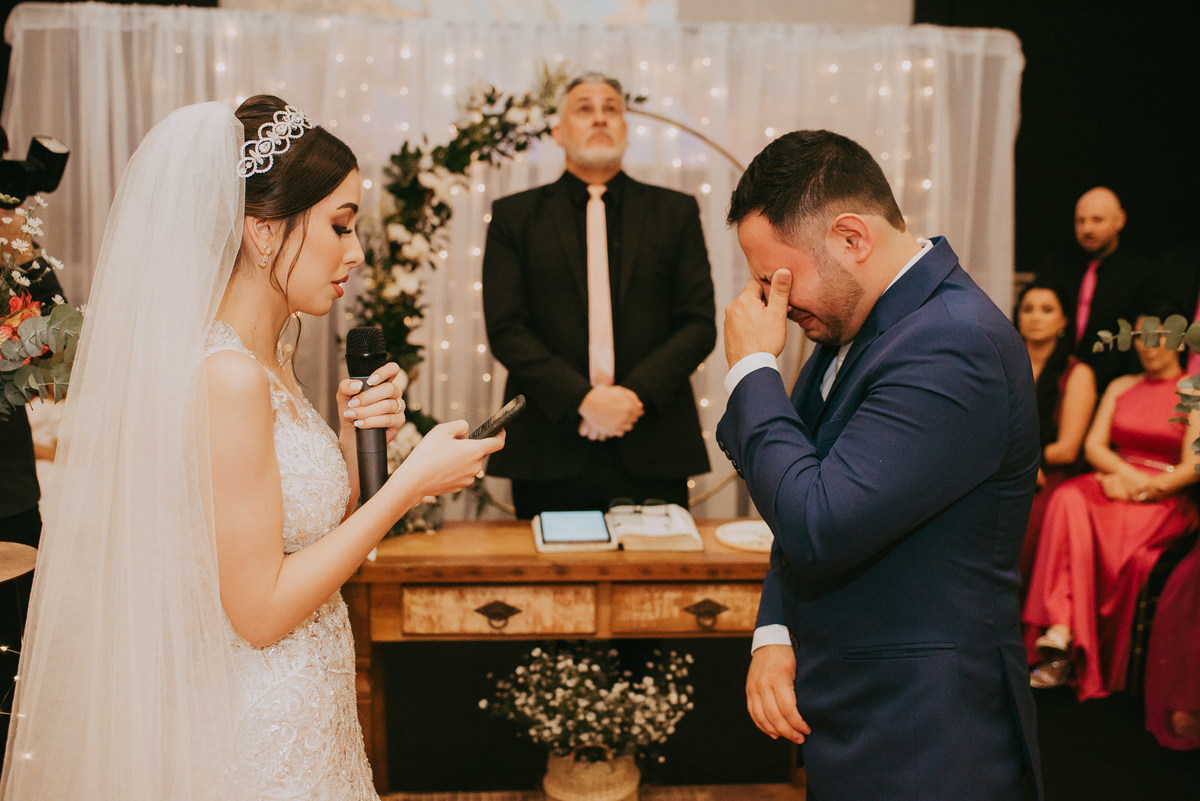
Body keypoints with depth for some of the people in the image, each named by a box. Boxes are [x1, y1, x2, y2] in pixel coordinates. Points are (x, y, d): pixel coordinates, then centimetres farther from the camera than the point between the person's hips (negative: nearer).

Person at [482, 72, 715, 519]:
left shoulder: (675, 212, 11)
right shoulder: (514, 216, 8)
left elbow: (699, 323, 4)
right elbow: (505, 329, -1)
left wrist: (636, 393, -12)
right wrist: (582, 398, -13)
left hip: (652, 451, 1)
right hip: (550, 452, 0)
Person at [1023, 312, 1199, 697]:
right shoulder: (1121, 387, 21)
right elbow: (1093, 444, 11)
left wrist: (1139, 488, -13)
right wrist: (1126, 472, -9)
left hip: (1165, 498, -3)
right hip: (1113, 482, 4)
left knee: (1107, 527, -35)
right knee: (1069, 500, -33)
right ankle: (1059, 630, -43)